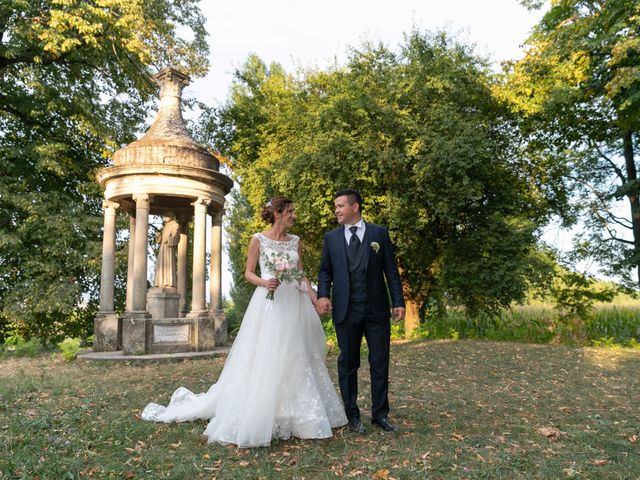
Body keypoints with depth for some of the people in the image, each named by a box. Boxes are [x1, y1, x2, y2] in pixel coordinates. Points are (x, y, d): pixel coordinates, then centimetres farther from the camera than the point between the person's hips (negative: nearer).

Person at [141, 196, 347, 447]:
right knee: (264, 361, -3)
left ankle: (297, 415, 22)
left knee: (297, 359, 8)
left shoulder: (296, 241, 10)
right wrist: (264, 282, -18)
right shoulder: (259, 240, -1)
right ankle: (258, 417, 10)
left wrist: (316, 300, 0)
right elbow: (248, 273, 1)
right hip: (269, 303, -4)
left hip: (294, 305, 5)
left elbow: (301, 275, 11)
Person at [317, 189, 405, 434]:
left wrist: (398, 301, -3)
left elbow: (391, 270, 3)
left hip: (377, 309, -1)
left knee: (380, 363, 6)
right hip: (346, 311, 1)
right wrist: (323, 295, -10)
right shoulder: (331, 238, 8)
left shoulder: (379, 233, 4)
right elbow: (325, 271, 8)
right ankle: (352, 415, 22)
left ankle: (380, 413, 21)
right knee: (348, 365, 8)